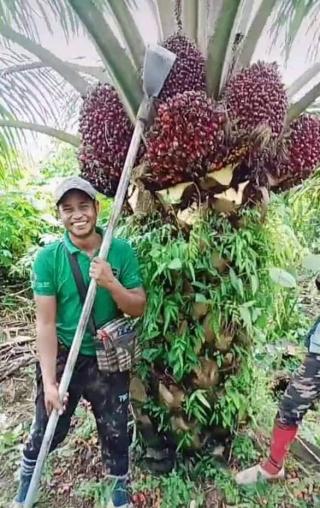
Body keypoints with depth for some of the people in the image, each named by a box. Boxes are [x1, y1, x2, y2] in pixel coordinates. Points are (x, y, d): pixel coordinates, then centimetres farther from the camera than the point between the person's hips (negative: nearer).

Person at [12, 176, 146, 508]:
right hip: (62, 356, 0)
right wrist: (49, 381, -15)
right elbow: (45, 323, -14)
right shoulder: (48, 258, -14)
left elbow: (138, 309, -10)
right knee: (46, 430, 18)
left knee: (115, 432, 17)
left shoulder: (121, 252, -11)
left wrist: (111, 283, -28)